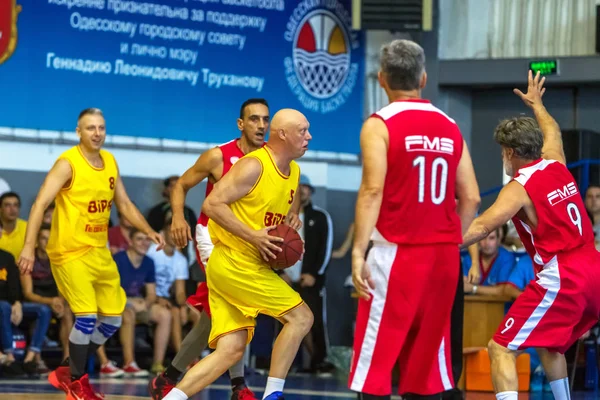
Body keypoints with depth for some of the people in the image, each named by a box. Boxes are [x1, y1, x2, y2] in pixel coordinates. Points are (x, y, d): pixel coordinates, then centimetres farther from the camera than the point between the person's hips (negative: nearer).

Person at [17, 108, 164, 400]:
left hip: (100, 251, 8)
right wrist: (29, 246, -32)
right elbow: (40, 204, -22)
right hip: (70, 252, -8)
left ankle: (69, 372, 24)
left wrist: (149, 232, 5)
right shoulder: (67, 163, -15)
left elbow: (124, 204, 18)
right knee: (87, 317, -14)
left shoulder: (110, 162, 7)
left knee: (113, 319, 8)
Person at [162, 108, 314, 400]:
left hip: (250, 265, 9)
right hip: (234, 263, -9)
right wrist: (252, 237, -22)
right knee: (301, 317, -8)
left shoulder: (294, 172, 14)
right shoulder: (253, 166, -14)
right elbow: (212, 204, -18)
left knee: (231, 349, 3)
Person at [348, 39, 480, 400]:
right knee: (425, 361, 12)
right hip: (444, 256, 5)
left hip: (398, 253, -5)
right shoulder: (450, 127, 10)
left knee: (376, 360, -2)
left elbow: (373, 190, -16)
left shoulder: (380, 125, -5)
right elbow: (471, 199, 7)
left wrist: (358, 252, -19)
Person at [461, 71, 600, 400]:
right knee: (548, 344, 30)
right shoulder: (556, 165, 12)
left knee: (501, 349, -9)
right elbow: (553, 132, 36)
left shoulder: (519, 187, -8)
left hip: (560, 280, -8)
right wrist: (536, 103, 53)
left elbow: (482, 227, -20)